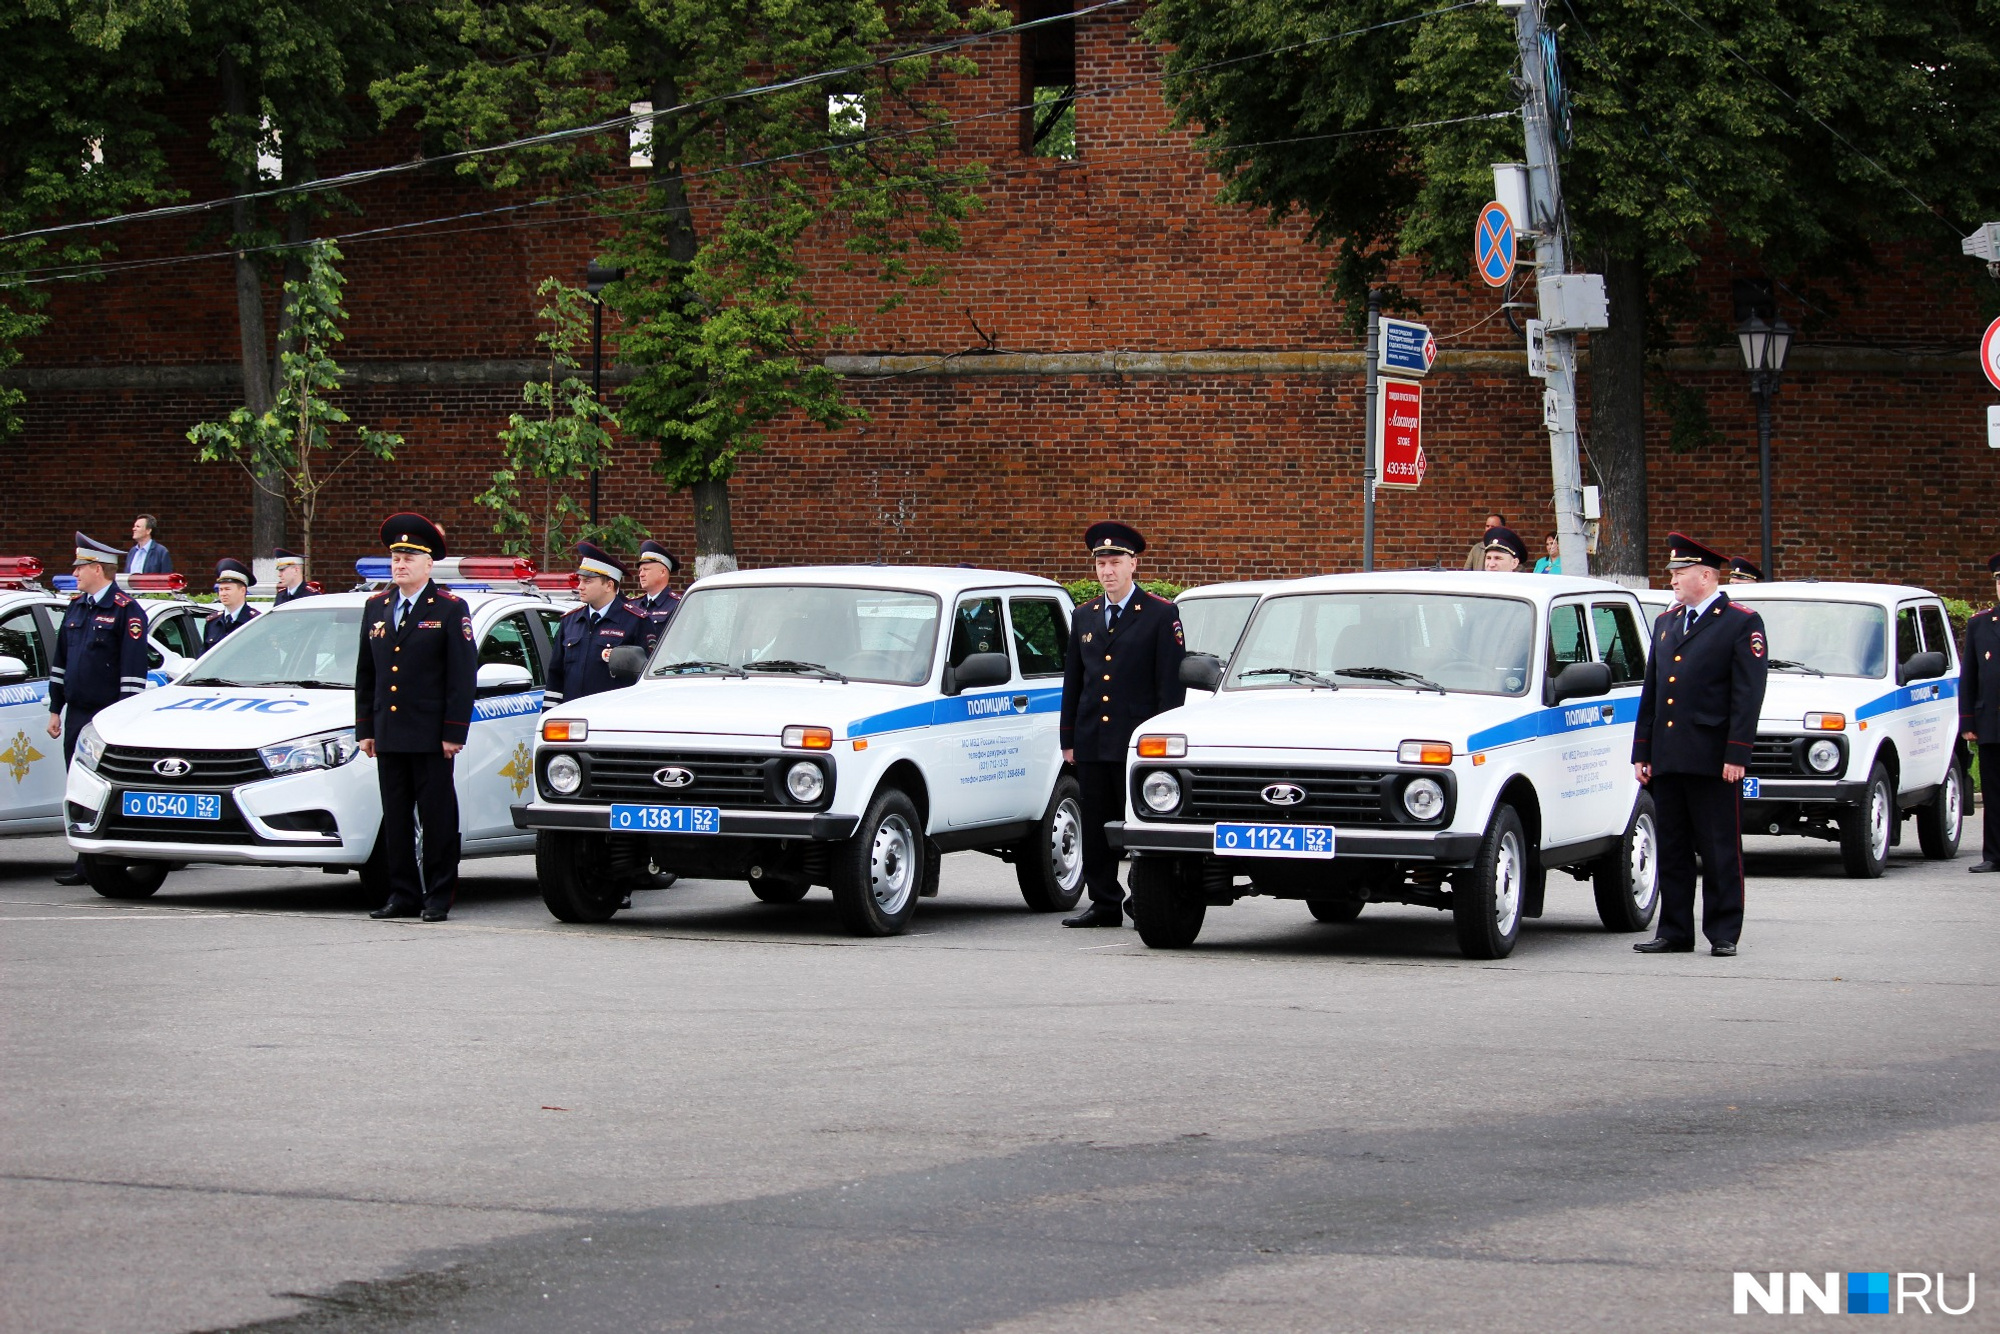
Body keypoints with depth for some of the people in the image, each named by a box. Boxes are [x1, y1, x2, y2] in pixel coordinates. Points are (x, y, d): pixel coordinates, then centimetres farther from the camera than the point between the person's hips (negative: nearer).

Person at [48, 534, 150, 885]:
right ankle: (85, 865, 12)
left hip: (108, 715, -7)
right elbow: (60, 662, 21)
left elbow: (133, 671, -12)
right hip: (76, 715, 7)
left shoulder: (126, 611, -8)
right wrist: (55, 709, 18)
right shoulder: (76, 609, 15)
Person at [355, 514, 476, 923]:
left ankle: (438, 897, 3)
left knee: (437, 819, -1)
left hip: (430, 737, -5)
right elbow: (365, 673, 17)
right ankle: (403, 895, 13)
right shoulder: (375, 608, 14)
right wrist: (365, 728, 11)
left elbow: (463, 675, -6)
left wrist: (454, 732, -12)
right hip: (388, 734, 5)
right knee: (395, 819, 8)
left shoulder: (450, 610, -2)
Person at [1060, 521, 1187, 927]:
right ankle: (1104, 904, 11)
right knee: (1095, 827, 5)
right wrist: (1068, 740, 12)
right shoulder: (1084, 616, 15)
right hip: (1091, 742, 5)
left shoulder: (1160, 615, 0)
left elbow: (1172, 683, -3)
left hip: (1137, 741, -5)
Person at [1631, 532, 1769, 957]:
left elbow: (1748, 695, -7)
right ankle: (1675, 932, 13)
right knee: (1672, 850, 8)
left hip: (1713, 760, -6)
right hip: (1667, 760, 6)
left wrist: (1737, 755, -15)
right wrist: (1641, 752, 14)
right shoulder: (1666, 622, 18)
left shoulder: (1742, 624, -2)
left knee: (1721, 852, -1)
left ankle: (1723, 934, 3)